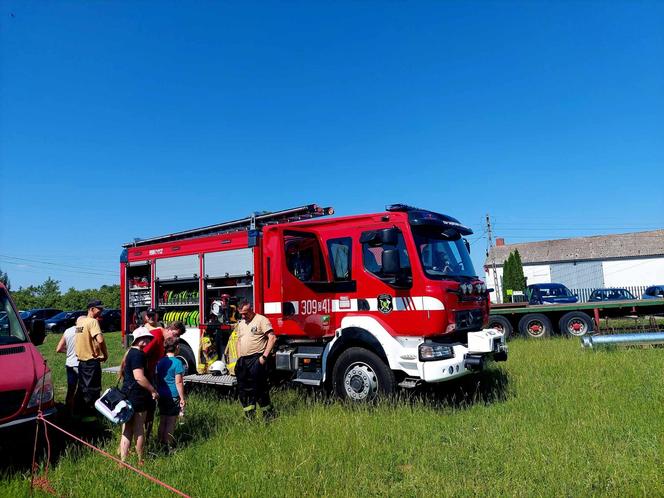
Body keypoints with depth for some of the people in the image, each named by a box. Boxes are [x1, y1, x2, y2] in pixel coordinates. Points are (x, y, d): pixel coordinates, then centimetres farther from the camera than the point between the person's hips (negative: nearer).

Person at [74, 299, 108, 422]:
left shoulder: (80, 319, 6)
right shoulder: (93, 321, -19)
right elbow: (100, 340, -31)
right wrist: (105, 354, -15)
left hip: (81, 360, 8)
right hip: (92, 361, -8)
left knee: (82, 387, 19)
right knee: (93, 389, 2)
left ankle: (79, 412, 29)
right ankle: (89, 414, 8)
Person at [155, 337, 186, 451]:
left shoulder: (160, 361, 6)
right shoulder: (177, 362, -14)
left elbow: (156, 379, 12)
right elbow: (178, 382, -14)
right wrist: (182, 399, -8)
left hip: (161, 396, 6)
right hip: (173, 396, -6)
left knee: (162, 421, 16)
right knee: (170, 423, 3)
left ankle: (160, 445, 23)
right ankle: (167, 447, 7)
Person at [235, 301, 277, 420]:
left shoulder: (261, 320, -6)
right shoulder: (241, 324, 18)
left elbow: (272, 338, -13)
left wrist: (264, 356, -17)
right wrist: (239, 359, 14)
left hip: (256, 360, -8)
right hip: (243, 361, 8)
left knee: (259, 388, -7)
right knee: (243, 389, 7)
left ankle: (269, 414, 6)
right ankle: (249, 416, 14)